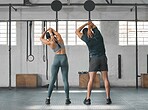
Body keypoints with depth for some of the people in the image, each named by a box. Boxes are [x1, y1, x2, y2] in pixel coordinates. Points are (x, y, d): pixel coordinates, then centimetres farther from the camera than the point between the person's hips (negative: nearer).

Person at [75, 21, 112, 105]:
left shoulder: (86, 39, -3)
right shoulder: (98, 35, 2)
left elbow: (77, 31, 9)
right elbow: (92, 24, 16)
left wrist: (86, 24, 11)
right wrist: (89, 28, -1)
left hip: (94, 59, -2)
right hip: (103, 58, 2)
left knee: (91, 80, -3)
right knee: (105, 79, 1)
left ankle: (88, 99, -8)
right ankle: (108, 98, -4)